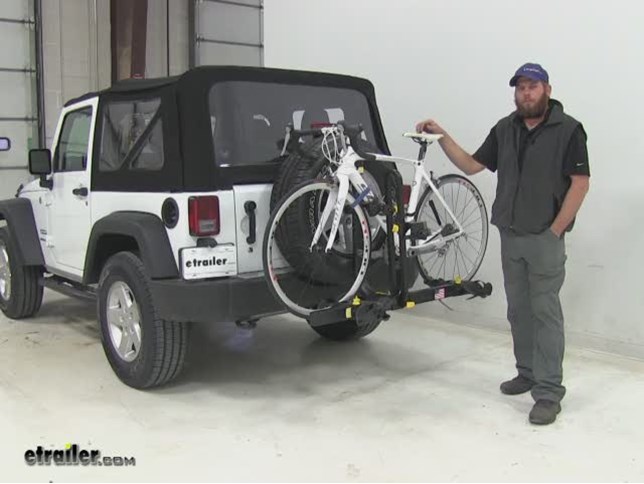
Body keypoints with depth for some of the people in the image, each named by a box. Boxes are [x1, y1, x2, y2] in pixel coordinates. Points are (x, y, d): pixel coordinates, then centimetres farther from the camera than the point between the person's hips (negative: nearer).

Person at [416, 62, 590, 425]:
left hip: (545, 239, -6)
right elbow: (471, 166, 10)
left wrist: (555, 231, -13)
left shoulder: (568, 129, -7)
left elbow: (580, 184, -10)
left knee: (545, 312, -4)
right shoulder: (504, 130, 9)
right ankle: (528, 374, 28)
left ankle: (549, 393, 1)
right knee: (518, 310, 14)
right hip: (510, 236, 6)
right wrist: (442, 136, 0)